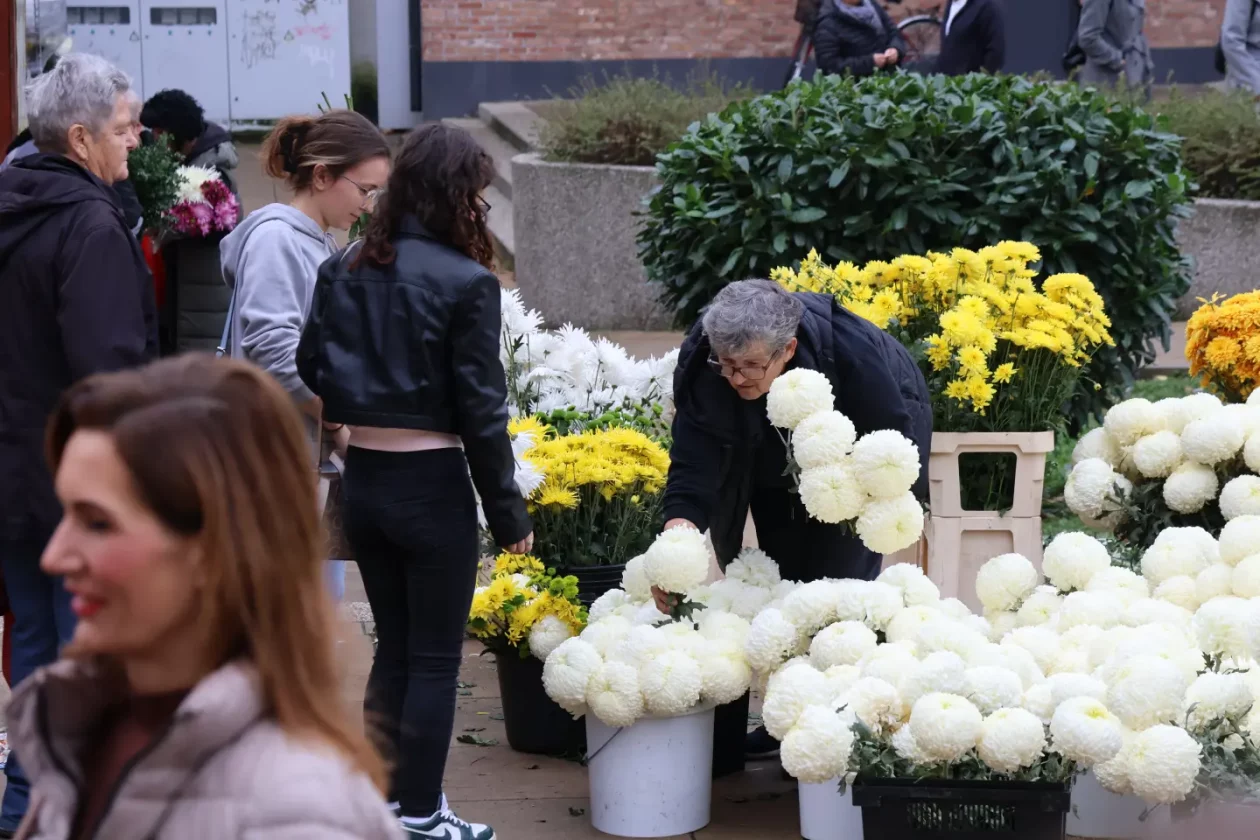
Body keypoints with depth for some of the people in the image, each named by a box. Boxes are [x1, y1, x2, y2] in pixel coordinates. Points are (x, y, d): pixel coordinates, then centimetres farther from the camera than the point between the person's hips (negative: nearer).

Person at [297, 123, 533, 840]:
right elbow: (481, 410, -12)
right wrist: (509, 513, -4)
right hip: (432, 486, -6)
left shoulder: (344, 271, 2)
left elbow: (312, 376, 7)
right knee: (435, 661, 6)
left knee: (394, 649, 19)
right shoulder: (467, 283, -14)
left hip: (363, 481, 6)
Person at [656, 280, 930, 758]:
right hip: (774, 464, 4)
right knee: (782, 578, 7)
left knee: (841, 576, -13)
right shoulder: (702, 367, -33)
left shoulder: (852, 351, -41)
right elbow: (692, 472, -37)